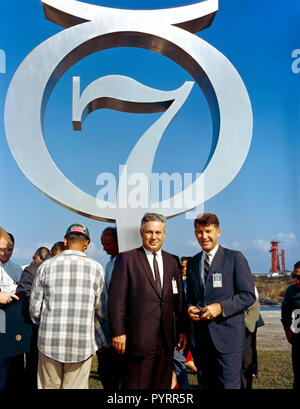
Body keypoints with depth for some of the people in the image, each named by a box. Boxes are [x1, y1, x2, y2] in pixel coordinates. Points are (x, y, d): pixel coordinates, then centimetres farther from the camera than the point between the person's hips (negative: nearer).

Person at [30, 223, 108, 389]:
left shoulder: (46, 266, -2)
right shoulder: (96, 268, -4)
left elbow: (35, 309, 4)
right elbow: (101, 311, 0)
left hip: (49, 342, 1)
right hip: (82, 344, -1)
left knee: (49, 386, 15)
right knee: (76, 387, 11)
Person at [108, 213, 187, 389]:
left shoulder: (173, 261, 12)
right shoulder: (127, 259, -2)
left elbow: (179, 299, 14)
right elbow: (116, 298, -6)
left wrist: (182, 330, 11)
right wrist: (118, 332, -11)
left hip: (166, 339, 5)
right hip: (139, 339, -4)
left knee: (163, 385, 13)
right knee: (136, 384, 1)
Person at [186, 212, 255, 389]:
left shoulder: (235, 258, -3)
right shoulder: (192, 263, 14)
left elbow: (248, 295, -7)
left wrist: (221, 307, -19)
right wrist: (190, 308, -1)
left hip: (227, 336, -5)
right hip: (201, 338, 5)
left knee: (229, 385, -3)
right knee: (207, 384, 13)